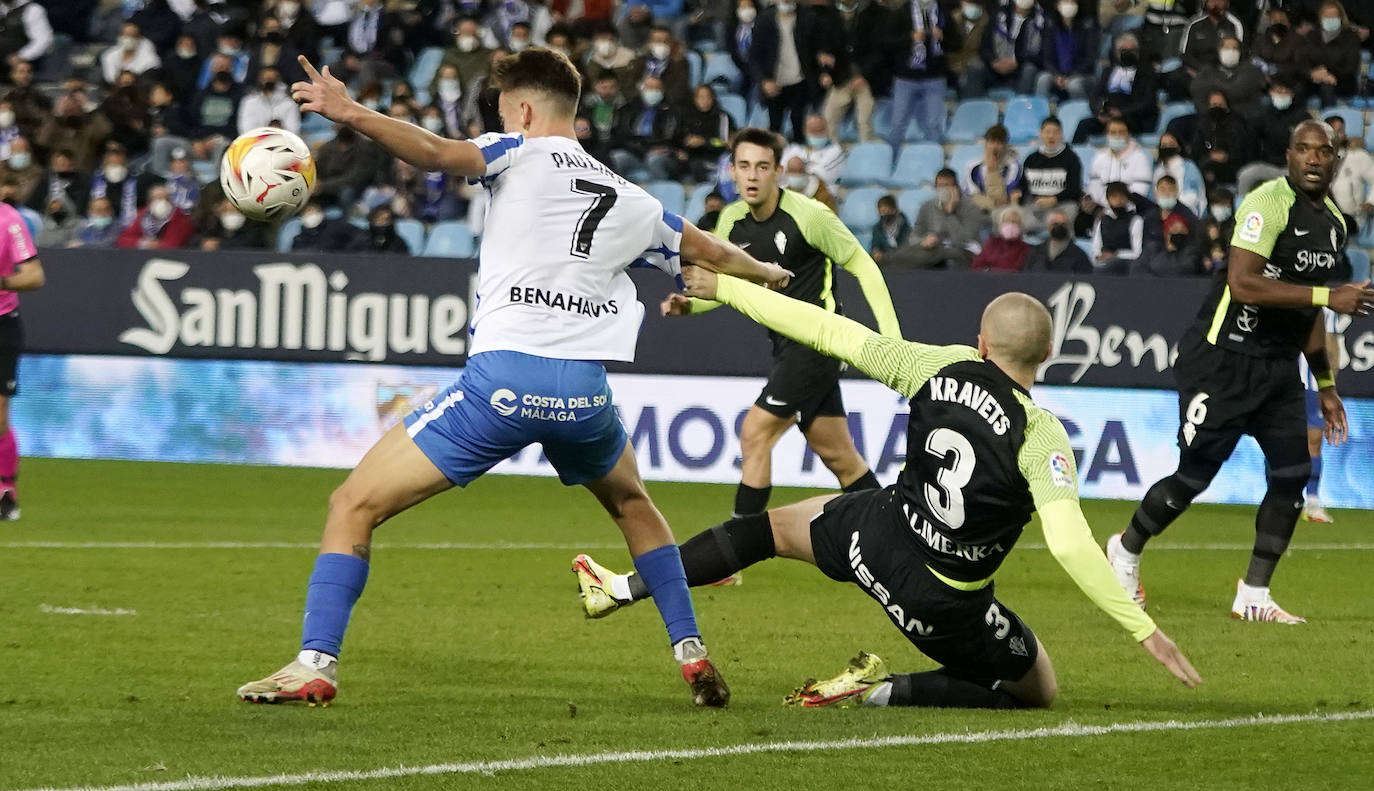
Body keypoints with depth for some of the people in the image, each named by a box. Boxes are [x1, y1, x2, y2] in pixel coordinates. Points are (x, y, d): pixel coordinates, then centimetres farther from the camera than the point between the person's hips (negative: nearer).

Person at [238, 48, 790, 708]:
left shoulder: (522, 154, 8)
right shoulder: (627, 201, 22)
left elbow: (441, 155, -13)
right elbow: (710, 252, 37)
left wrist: (350, 114, -23)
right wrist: (765, 272, 59)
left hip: (503, 379, -5)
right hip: (586, 392, 5)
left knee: (354, 505, 3)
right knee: (632, 504, 35)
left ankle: (315, 664, -9)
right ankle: (692, 655, 28)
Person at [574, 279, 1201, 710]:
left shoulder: (944, 368, -11)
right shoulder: (1040, 434, -21)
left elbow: (831, 332, -5)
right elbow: (1069, 543, -31)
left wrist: (724, 287, 4)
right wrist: (1144, 630, -28)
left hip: (880, 535, 4)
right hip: (947, 606, -4)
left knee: (773, 528, 32)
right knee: (1038, 691, 18)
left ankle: (620, 590, 32)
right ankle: (888, 690, 3)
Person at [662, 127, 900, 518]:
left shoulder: (809, 215, -15)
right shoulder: (732, 220, 3)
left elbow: (863, 266, -9)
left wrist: (892, 337, -15)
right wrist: (688, 305, -7)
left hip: (816, 342, -7)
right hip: (785, 343, 7)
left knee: (754, 433, -14)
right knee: (838, 456, 11)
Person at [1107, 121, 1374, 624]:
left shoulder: (1333, 223, 12)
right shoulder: (1268, 204, -17)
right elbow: (1242, 283, -28)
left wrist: (1325, 385, 23)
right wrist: (1328, 296, -29)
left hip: (1278, 365, 8)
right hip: (1225, 359, -8)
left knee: (1293, 473, -4)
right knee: (1194, 474, -4)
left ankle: (1253, 596, 5)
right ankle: (1126, 552, 22)